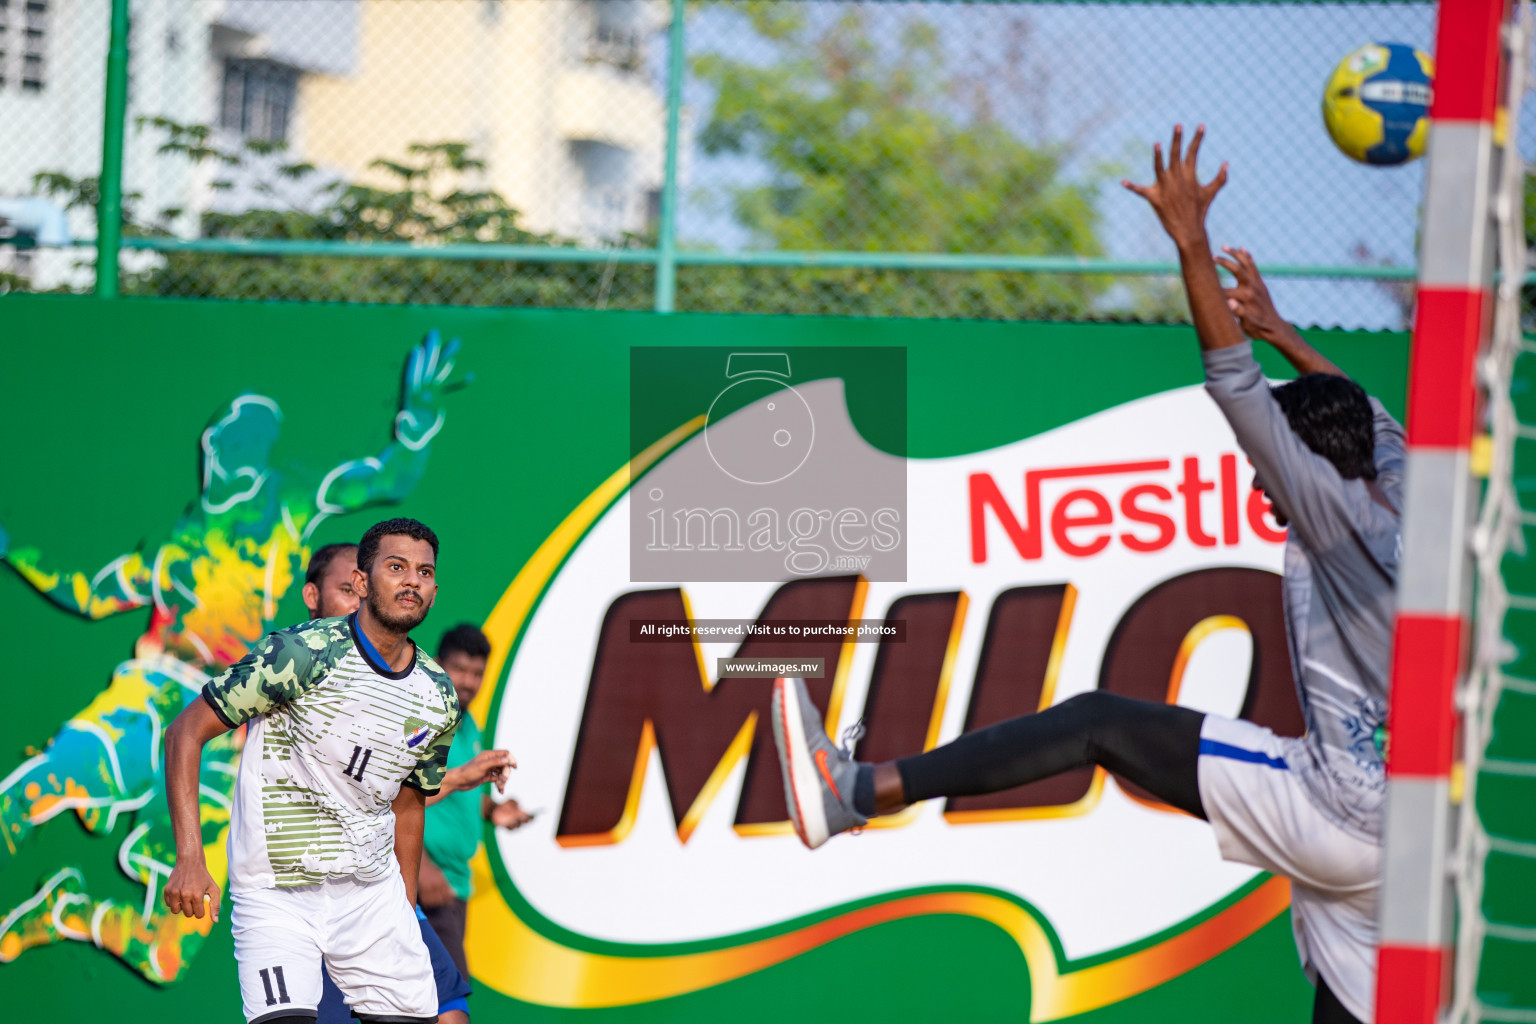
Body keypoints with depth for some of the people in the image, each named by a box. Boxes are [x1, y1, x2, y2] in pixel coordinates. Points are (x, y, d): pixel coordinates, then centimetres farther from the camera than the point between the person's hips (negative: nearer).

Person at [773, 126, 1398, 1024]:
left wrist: (1191, 243, -14)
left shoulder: (1343, 520, -7)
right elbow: (1382, 426, 36)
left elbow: (1239, 393, -14)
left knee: (1101, 722, -9)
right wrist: (1279, 331, 41)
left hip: (1335, 811, -9)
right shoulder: (1411, 514, 14)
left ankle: (856, 794, -17)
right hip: (1377, 836, 9)